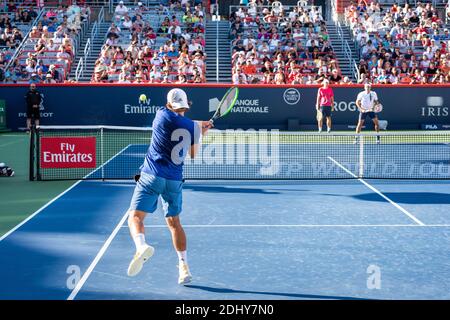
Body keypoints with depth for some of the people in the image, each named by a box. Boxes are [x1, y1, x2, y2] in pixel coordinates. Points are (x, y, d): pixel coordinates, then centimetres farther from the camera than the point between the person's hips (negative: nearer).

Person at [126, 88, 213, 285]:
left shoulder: (163, 115, -2)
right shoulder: (193, 126, 4)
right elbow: (193, 154, 18)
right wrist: (200, 132, 32)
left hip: (152, 175, -4)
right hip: (175, 180, 4)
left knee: (135, 217, -6)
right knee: (174, 222, 18)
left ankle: (141, 247, -36)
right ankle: (184, 267, 16)